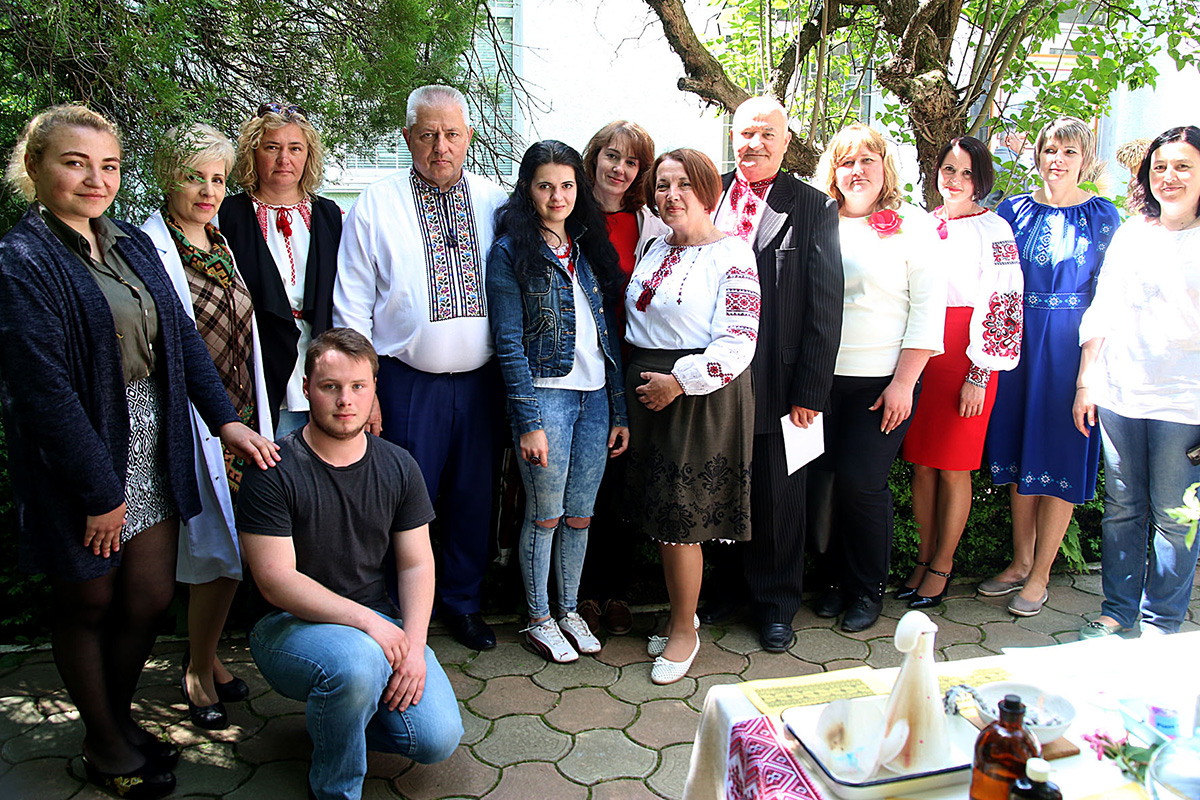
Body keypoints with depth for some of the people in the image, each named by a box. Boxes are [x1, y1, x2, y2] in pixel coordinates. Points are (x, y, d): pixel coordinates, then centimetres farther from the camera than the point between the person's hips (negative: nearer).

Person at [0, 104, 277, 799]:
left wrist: (225, 419, -4)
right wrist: (99, 490, -18)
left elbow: (183, 336, 7)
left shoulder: (135, 247, 9)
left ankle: (118, 716, 39)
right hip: (78, 462, -6)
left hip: (152, 454, 6)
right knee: (88, 605, 13)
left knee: (152, 598, 13)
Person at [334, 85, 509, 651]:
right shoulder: (375, 206, 1)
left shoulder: (496, 203, 8)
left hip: (481, 380, 3)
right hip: (407, 382, -2)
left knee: (474, 495, 12)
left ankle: (462, 600, 32)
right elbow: (352, 307, -1)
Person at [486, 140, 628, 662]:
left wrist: (619, 410, 8)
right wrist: (529, 420, -14)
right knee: (545, 515, 5)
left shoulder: (589, 247, 13)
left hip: (595, 397, 5)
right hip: (545, 395, -5)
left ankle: (569, 609, 29)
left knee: (580, 514, 12)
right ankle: (539, 620, 22)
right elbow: (509, 343, -9)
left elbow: (607, 333, 12)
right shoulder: (511, 251, -4)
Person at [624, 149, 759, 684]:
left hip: (701, 396, -7)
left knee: (680, 519, 0)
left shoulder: (731, 255, -9)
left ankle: (685, 631, 18)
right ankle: (681, 614, 30)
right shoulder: (654, 248, 13)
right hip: (648, 393, 7)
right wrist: (640, 385, 11)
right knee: (659, 515, 11)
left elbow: (738, 344, -15)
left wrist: (679, 380, -18)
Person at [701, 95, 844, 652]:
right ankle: (717, 589, 34)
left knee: (777, 498, 10)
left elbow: (825, 307, -4)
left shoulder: (814, 208, -1)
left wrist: (810, 393, -8)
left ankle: (775, 603, 29)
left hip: (775, 385, -2)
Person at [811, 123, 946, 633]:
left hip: (884, 383, -3)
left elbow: (928, 307, -2)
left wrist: (904, 383, -8)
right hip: (822, 378, 3)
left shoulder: (912, 225, 3)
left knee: (861, 481, -5)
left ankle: (868, 590, 15)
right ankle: (838, 579, 22)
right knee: (822, 478, 2)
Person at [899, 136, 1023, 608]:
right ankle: (924, 558, 22)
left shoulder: (994, 231, -3)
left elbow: (1000, 308, -8)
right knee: (921, 463, 9)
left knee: (953, 467, 2)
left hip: (965, 362, -4)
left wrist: (978, 375, -13)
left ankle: (942, 565, 16)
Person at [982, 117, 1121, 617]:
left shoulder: (1102, 215, 0)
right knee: (1018, 449, 9)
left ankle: (1040, 574, 12)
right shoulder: (1013, 211, 7)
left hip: (1070, 345, -3)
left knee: (1060, 455, 1)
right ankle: (1020, 560, 23)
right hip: (1017, 340, 3)